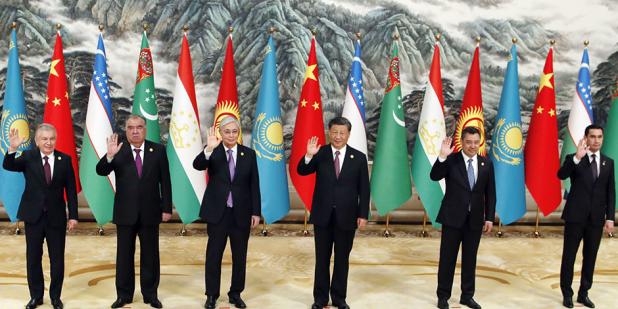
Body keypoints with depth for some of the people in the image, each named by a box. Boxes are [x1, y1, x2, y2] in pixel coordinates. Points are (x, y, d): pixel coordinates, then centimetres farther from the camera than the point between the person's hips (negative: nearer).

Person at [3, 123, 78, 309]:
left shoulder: (65, 159, -2)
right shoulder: (28, 157, -1)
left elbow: (71, 190, 0)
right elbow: (8, 166, -18)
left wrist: (73, 215, -4)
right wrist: (12, 149, -36)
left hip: (56, 217, 0)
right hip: (34, 216, 1)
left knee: (57, 259, 6)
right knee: (33, 258, 10)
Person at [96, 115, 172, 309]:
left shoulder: (158, 150, -1)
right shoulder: (118, 151, -1)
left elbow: (165, 181, 0)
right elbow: (101, 171, -12)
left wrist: (166, 208, -2)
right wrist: (109, 156, -31)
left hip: (150, 213, 0)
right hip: (125, 213, 0)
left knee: (150, 255, 9)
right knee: (124, 255, 9)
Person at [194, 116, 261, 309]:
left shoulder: (249, 154, 2)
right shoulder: (212, 152, -2)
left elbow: (254, 185, 3)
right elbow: (197, 166, -23)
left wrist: (256, 212, -1)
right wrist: (209, 149, -40)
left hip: (241, 213, 2)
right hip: (217, 212, -2)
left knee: (240, 256, 10)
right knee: (213, 255, 7)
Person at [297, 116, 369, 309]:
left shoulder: (359, 157, -1)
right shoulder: (320, 154, -1)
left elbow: (364, 189, 0)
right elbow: (302, 171, -11)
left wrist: (363, 215, -4)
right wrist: (308, 156, -29)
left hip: (346, 216, 0)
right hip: (323, 215, 0)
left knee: (342, 259, 10)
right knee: (322, 258, 9)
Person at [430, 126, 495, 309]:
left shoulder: (486, 164, 4)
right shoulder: (451, 160, -5)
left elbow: (490, 194, 6)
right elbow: (434, 177, -19)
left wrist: (489, 218, 2)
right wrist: (442, 156, -31)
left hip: (475, 220, 3)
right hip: (453, 217, -3)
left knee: (470, 259, 11)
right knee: (447, 258, 5)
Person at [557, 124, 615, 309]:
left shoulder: (608, 163, 9)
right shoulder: (574, 159, -1)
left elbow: (610, 192, 7)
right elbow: (561, 175, -21)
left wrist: (610, 218, 1)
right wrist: (577, 157, -32)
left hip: (596, 218, 3)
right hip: (575, 215, -3)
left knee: (590, 257, 9)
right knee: (569, 256, 3)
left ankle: (584, 293, 20)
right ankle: (567, 293, 15)